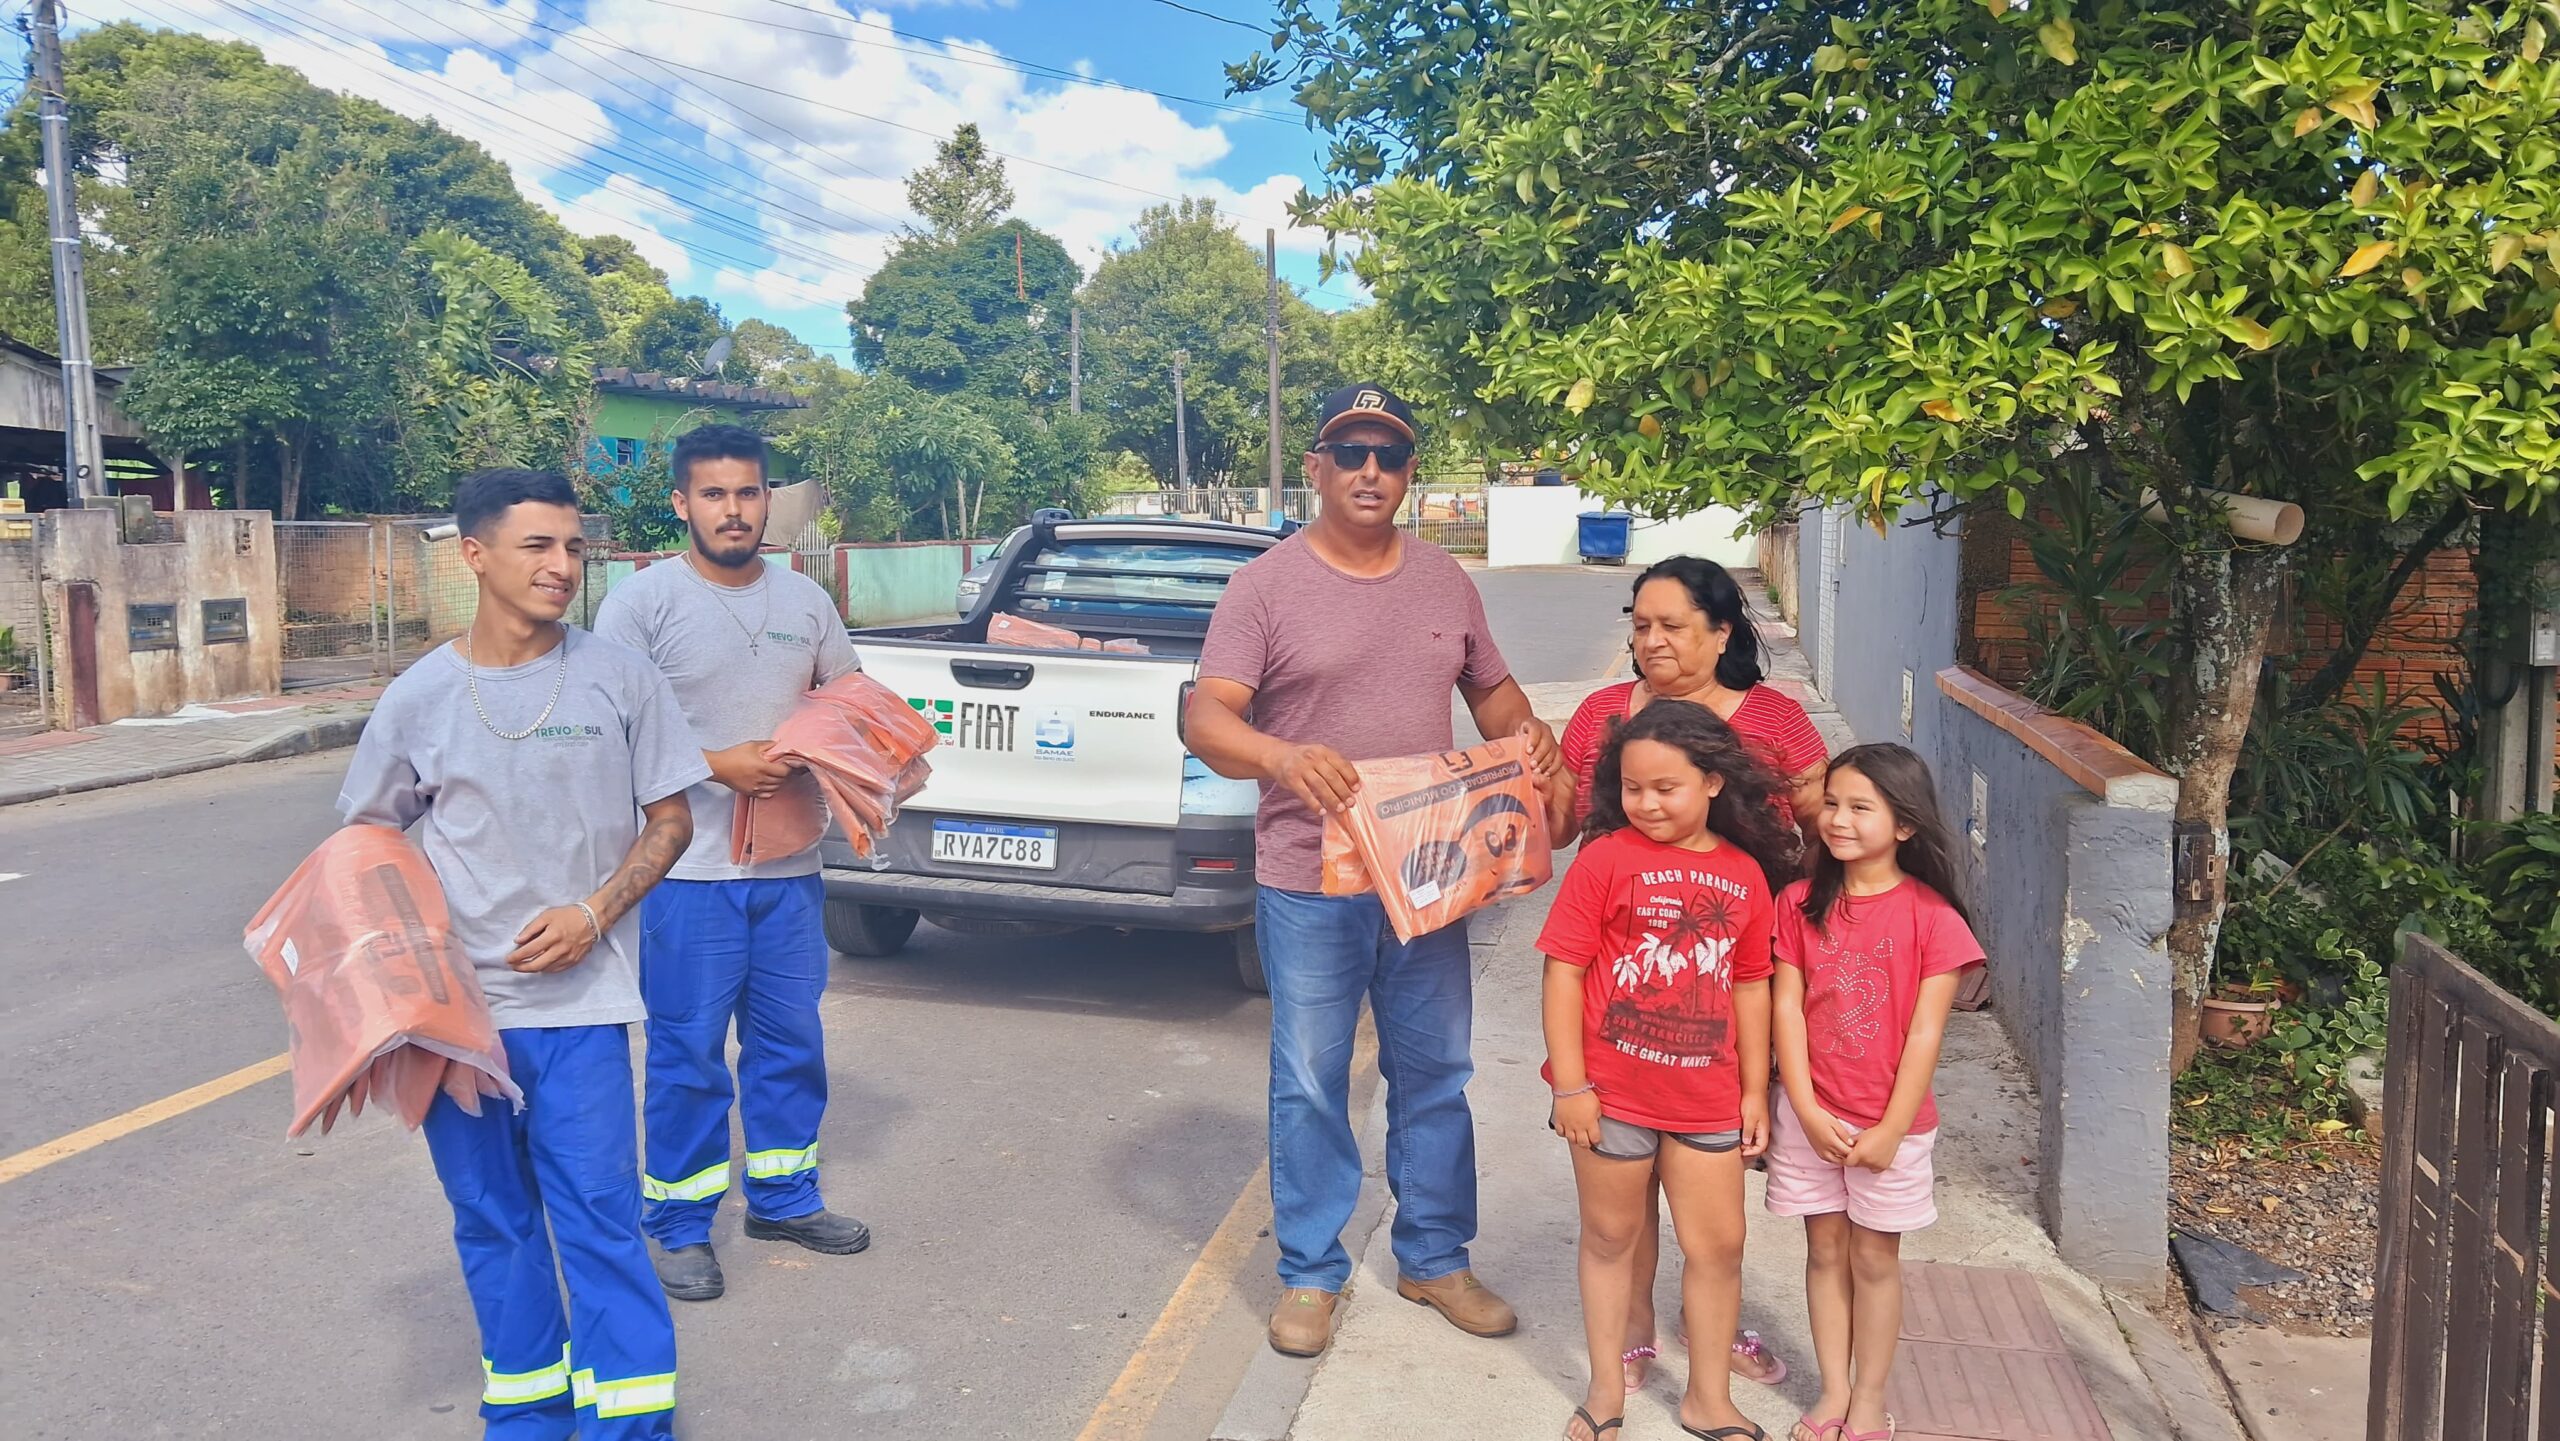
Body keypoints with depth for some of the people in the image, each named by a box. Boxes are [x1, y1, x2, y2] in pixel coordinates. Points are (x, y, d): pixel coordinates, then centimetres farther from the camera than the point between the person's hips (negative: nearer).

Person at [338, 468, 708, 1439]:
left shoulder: (618, 678, -4)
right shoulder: (419, 696, -1)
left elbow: (669, 820, 2)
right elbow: (369, 840, 10)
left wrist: (595, 912, -12)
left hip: (580, 1000, -2)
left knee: (599, 1215, -2)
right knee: (491, 1220, 13)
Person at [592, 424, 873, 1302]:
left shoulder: (806, 601, 8)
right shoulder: (643, 602, -7)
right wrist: (718, 764, -20)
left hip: (789, 867, 5)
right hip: (688, 871, -5)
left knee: (791, 1041, 15)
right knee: (688, 1054, 4)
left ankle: (784, 1197, 32)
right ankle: (680, 1224, 20)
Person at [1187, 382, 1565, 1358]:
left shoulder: (1445, 581, 8)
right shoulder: (1265, 585, -7)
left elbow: (1491, 689, 18)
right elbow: (1206, 720, -16)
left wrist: (1529, 737, -5)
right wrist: (1281, 757, -37)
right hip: (1309, 884, -4)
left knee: (1436, 1077, 14)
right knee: (1309, 1085, 7)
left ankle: (1435, 1260, 32)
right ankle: (1311, 1275, 24)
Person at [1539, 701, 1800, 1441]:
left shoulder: (1746, 874, 1)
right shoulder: (1604, 859, -11)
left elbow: (1750, 986, 8)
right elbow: (1564, 970, -11)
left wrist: (1755, 1089, 10)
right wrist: (1570, 1084, -13)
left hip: (1708, 1098, 3)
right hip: (1613, 1094, -3)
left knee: (1719, 1246, 12)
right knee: (1611, 1239, 13)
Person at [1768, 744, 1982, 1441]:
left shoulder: (1931, 915, -12)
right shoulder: (1801, 904, -3)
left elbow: (1924, 1033, -11)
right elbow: (1787, 1009, -4)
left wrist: (1891, 1130, -12)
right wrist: (1807, 1110, -10)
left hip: (1890, 1121, -2)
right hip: (1811, 1116, 3)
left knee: (1874, 1256, 10)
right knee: (1825, 1250, 12)